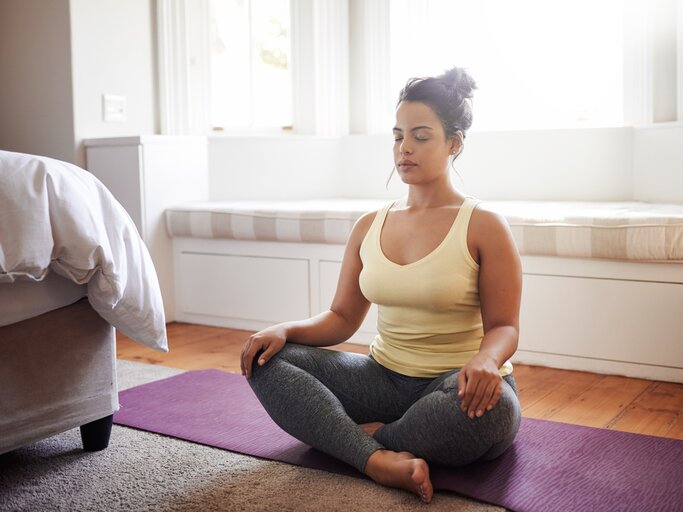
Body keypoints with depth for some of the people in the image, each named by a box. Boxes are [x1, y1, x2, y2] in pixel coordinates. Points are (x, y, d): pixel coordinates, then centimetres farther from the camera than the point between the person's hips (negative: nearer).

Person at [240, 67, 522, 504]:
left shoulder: (484, 226, -6)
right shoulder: (369, 227, 8)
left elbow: (503, 327, -7)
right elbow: (341, 318, 9)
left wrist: (484, 360, -31)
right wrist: (285, 330, -11)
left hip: (455, 385, -4)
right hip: (385, 378, 4)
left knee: (490, 407, -40)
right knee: (267, 361, -14)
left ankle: (371, 435, -14)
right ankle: (378, 459, -32)